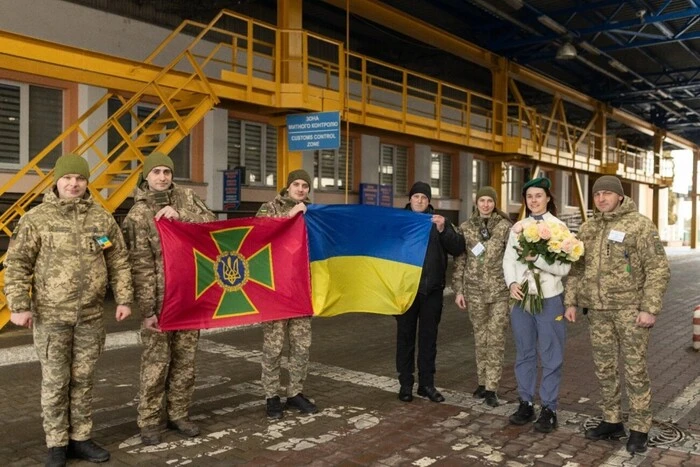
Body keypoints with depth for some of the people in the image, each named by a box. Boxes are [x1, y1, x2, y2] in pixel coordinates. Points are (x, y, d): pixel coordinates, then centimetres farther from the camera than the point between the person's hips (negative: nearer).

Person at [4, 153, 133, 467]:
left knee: (83, 380, 12)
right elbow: (17, 265, -4)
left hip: (91, 316, 3)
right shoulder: (36, 218, -3)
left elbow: (119, 262, 8)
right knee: (55, 382, 6)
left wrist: (124, 299, 3)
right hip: (50, 316, -2)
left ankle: (80, 438, 26)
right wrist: (18, 305, -12)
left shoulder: (102, 218, 5)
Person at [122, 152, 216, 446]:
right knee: (156, 361, 1)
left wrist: (181, 215, -15)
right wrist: (147, 309, -14)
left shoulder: (185, 197, 7)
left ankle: (179, 414, 26)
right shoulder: (138, 214, -7)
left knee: (185, 359, 12)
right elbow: (141, 267, -11)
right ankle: (150, 421, 16)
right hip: (160, 299, -4)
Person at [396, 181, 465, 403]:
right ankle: (405, 383, 14)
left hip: (432, 289, 1)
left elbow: (458, 248, -2)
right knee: (405, 335, 5)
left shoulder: (438, 221, 6)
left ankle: (427, 383, 18)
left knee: (428, 337, 8)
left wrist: (443, 230, -17)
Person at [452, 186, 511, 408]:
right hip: (475, 290, 2)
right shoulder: (465, 227, 5)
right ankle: (482, 382, 22)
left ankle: (491, 388, 4)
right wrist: (458, 290, 2)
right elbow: (459, 260, 6)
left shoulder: (505, 226, 0)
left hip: (500, 290, -2)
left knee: (496, 338, -2)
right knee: (480, 338, 10)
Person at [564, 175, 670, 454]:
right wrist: (571, 302, 9)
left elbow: (658, 269, -9)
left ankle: (639, 430, 14)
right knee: (604, 369, 11)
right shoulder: (587, 229, 10)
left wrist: (650, 308, -15)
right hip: (598, 310, 5)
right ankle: (612, 422, 25)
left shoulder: (639, 225, -7)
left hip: (630, 308, -5)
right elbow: (576, 269, 15)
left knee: (635, 370, 1)